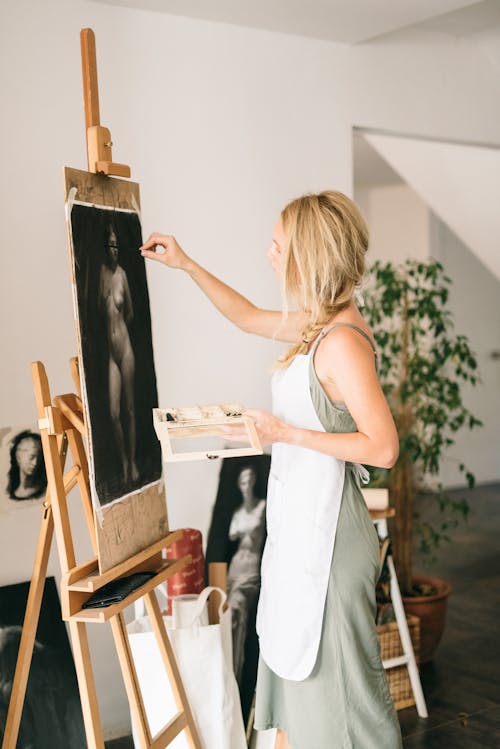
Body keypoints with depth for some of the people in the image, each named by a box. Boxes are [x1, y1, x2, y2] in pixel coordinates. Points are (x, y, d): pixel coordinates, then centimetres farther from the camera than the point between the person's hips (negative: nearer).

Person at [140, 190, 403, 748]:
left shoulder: (342, 341, -21)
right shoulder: (317, 325, 7)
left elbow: (383, 448, -25)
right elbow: (247, 316, 25)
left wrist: (287, 433, -20)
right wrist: (186, 265, 23)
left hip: (324, 530, -9)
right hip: (300, 520, 9)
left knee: (332, 672, 4)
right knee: (297, 664, 20)